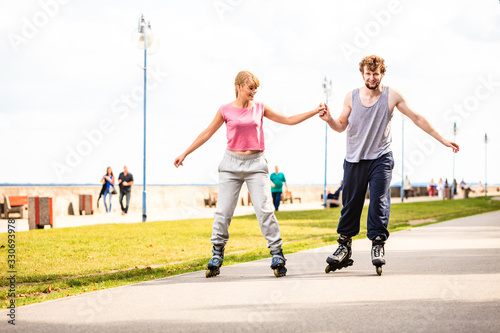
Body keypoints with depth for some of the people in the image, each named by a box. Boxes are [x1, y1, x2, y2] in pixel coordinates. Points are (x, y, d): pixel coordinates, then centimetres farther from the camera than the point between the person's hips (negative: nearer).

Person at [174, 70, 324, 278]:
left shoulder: (260, 108, 7)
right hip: (232, 162, 0)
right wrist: (185, 153, 8)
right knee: (223, 211, -2)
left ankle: (277, 255, -3)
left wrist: (314, 112, 4)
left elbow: (288, 120, 12)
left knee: (265, 209, -8)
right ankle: (217, 255, 10)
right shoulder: (225, 111, 3)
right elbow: (207, 133, 9)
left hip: (256, 164, 0)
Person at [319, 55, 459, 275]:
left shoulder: (392, 96, -2)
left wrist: (442, 139, 3)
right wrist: (329, 119, -14)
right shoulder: (351, 97, 2)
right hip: (354, 158, 2)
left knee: (379, 200, -13)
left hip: (380, 158, -2)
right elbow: (341, 126, 9)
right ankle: (344, 247, 15)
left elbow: (417, 118, 3)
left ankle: (378, 245, -7)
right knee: (350, 203, 4)